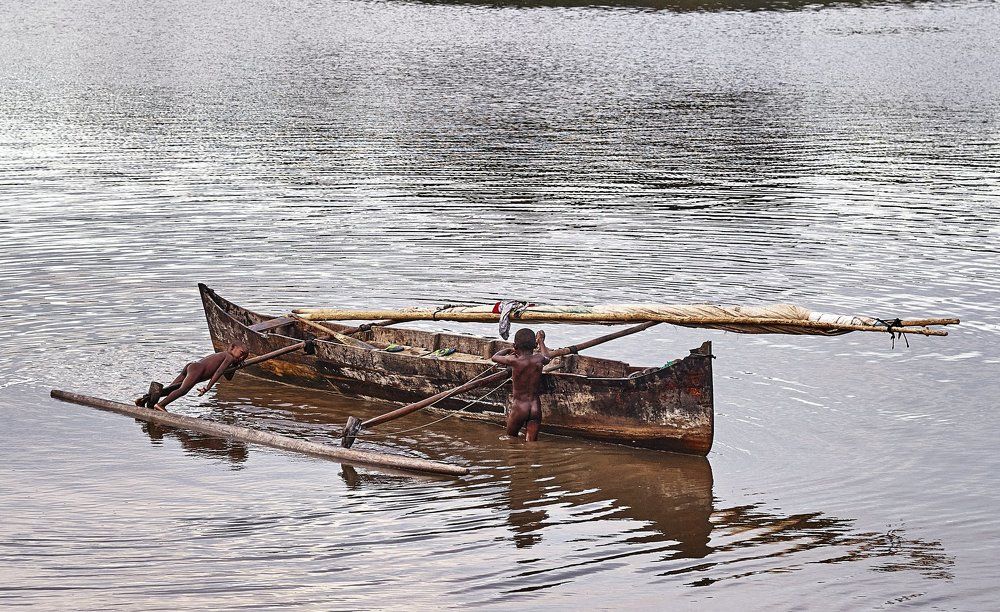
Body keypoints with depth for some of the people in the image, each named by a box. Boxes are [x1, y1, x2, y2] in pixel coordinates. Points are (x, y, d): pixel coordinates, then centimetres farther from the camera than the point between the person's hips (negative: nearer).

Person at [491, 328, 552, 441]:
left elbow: (494, 357, 8)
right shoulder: (539, 360, -3)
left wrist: (508, 350, 27)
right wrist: (541, 341, 41)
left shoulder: (514, 361, -12)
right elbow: (547, 357, 24)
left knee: (511, 437, 20)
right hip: (536, 408, 2)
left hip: (519, 407, -2)